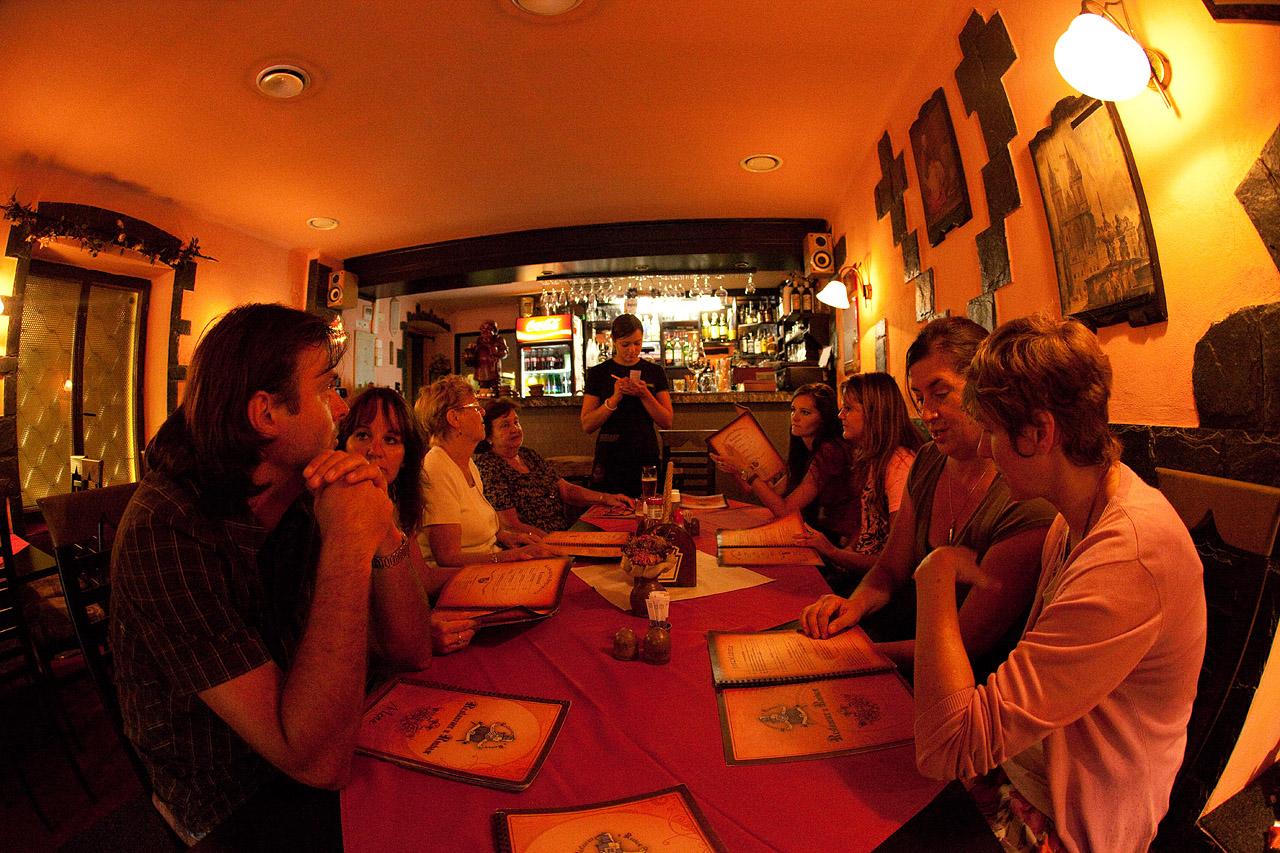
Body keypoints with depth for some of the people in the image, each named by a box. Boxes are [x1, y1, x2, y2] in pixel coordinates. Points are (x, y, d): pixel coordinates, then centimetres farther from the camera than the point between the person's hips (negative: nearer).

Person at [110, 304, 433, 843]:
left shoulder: (304, 499, -7)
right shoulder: (166, 532, -25)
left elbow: (410, 653, -7)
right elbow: (317, 761, -31)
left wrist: (384, 532, -22)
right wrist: (348, 546, -32)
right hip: (235, 809, -5)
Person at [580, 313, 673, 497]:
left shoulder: (655, 372, 7)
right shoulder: (598, 373, 2)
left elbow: (667, 422, 1)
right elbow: (587, 426, -4)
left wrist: (644, 394, -12)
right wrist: (615, 398, -15)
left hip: (647, 459, 1)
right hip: (610, 461, -1)